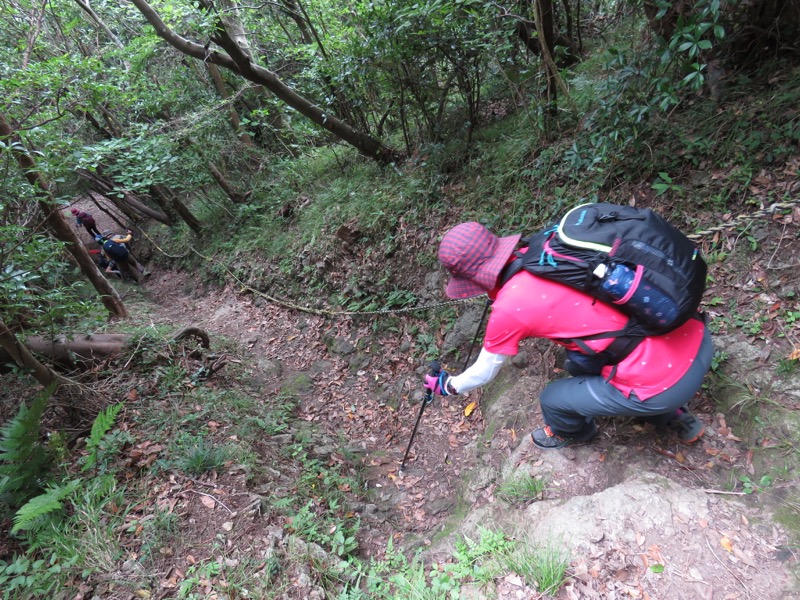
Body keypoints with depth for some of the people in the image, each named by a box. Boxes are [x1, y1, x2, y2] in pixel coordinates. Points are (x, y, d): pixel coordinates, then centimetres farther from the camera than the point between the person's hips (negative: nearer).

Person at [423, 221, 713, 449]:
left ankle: (572, 433, 47)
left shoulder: (508, 308, -14)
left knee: (552, 399, 12)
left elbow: (484, 373, 6)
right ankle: (675, 416, 39)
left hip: (663, 383, -7)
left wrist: (448, 385, 26)